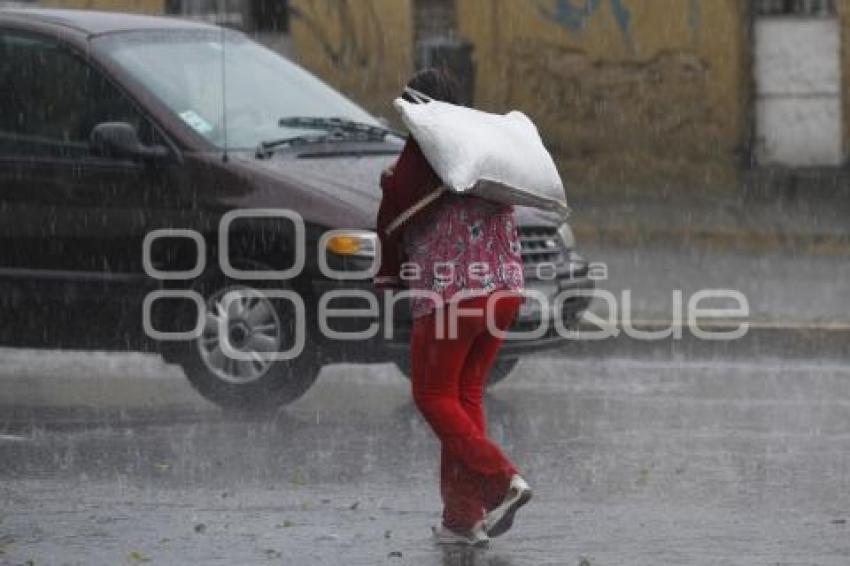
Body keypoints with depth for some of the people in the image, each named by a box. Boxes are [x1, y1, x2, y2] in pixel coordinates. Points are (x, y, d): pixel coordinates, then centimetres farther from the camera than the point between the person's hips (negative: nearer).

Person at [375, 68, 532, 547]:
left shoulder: (424, 149, -6)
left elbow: (395, 215, -3)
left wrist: (389, 274, 15)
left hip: (451, 294, -7)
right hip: (506, 289, 7)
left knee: (434, 396, 4)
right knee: (468, 396, 13)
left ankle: (502, 481, -14)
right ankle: (465, 518, 10)